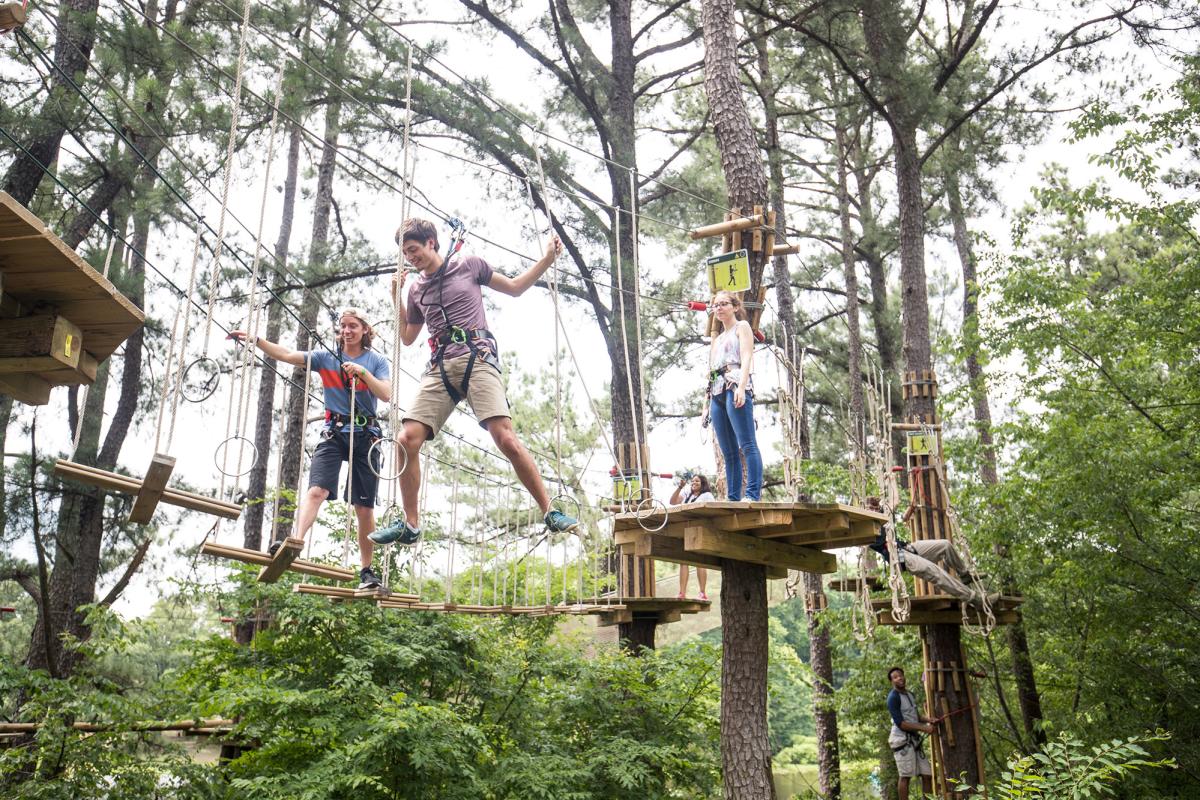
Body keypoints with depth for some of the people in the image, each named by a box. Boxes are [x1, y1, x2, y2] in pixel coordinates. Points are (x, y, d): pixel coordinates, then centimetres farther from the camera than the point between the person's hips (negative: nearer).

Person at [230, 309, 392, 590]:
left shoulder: (376, 361, 5)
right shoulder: (326, 357, 8)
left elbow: (386, 395, -7)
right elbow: (287, 355, -3)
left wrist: (363, 372, -19)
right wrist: (255, 340, -15)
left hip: (365, 435, 0)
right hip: (334, 432, 1)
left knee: (364, 508, 2)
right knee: (316, 489, -23)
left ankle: (367, 571, 11)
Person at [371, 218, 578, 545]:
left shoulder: (469, 265, 10)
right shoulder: (416, 288, 21)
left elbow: (514, 288, 19)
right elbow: (407, 337, 31)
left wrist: (547, 259, 8)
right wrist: (396, 298, 19)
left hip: (477, 360, -4)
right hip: (440, 368, 5)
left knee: (506, 438, -20)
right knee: (406, 440, -10)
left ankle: (550, 512, -10)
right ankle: (410, 524, 3)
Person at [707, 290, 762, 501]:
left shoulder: (742, 326, 11)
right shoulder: (718, 338, 30)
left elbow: (746, 357, -5)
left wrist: (741, 387, -20)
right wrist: (708, 403, 16)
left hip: (735, 387, -7)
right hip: (717, 393, 7)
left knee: (747, 445, -16)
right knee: (729, 452, 2)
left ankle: (753, 495, -22)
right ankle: (733, 498, 0)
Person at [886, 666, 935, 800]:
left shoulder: (909, 694, 16)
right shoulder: (893, 697, -11)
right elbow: (900, 723, -16)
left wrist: (929, 721, 4)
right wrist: (924, 728, -16)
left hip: (914, 739, 8)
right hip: (902, 739, -8)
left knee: (927, 774, 5)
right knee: (905, 776, -8)